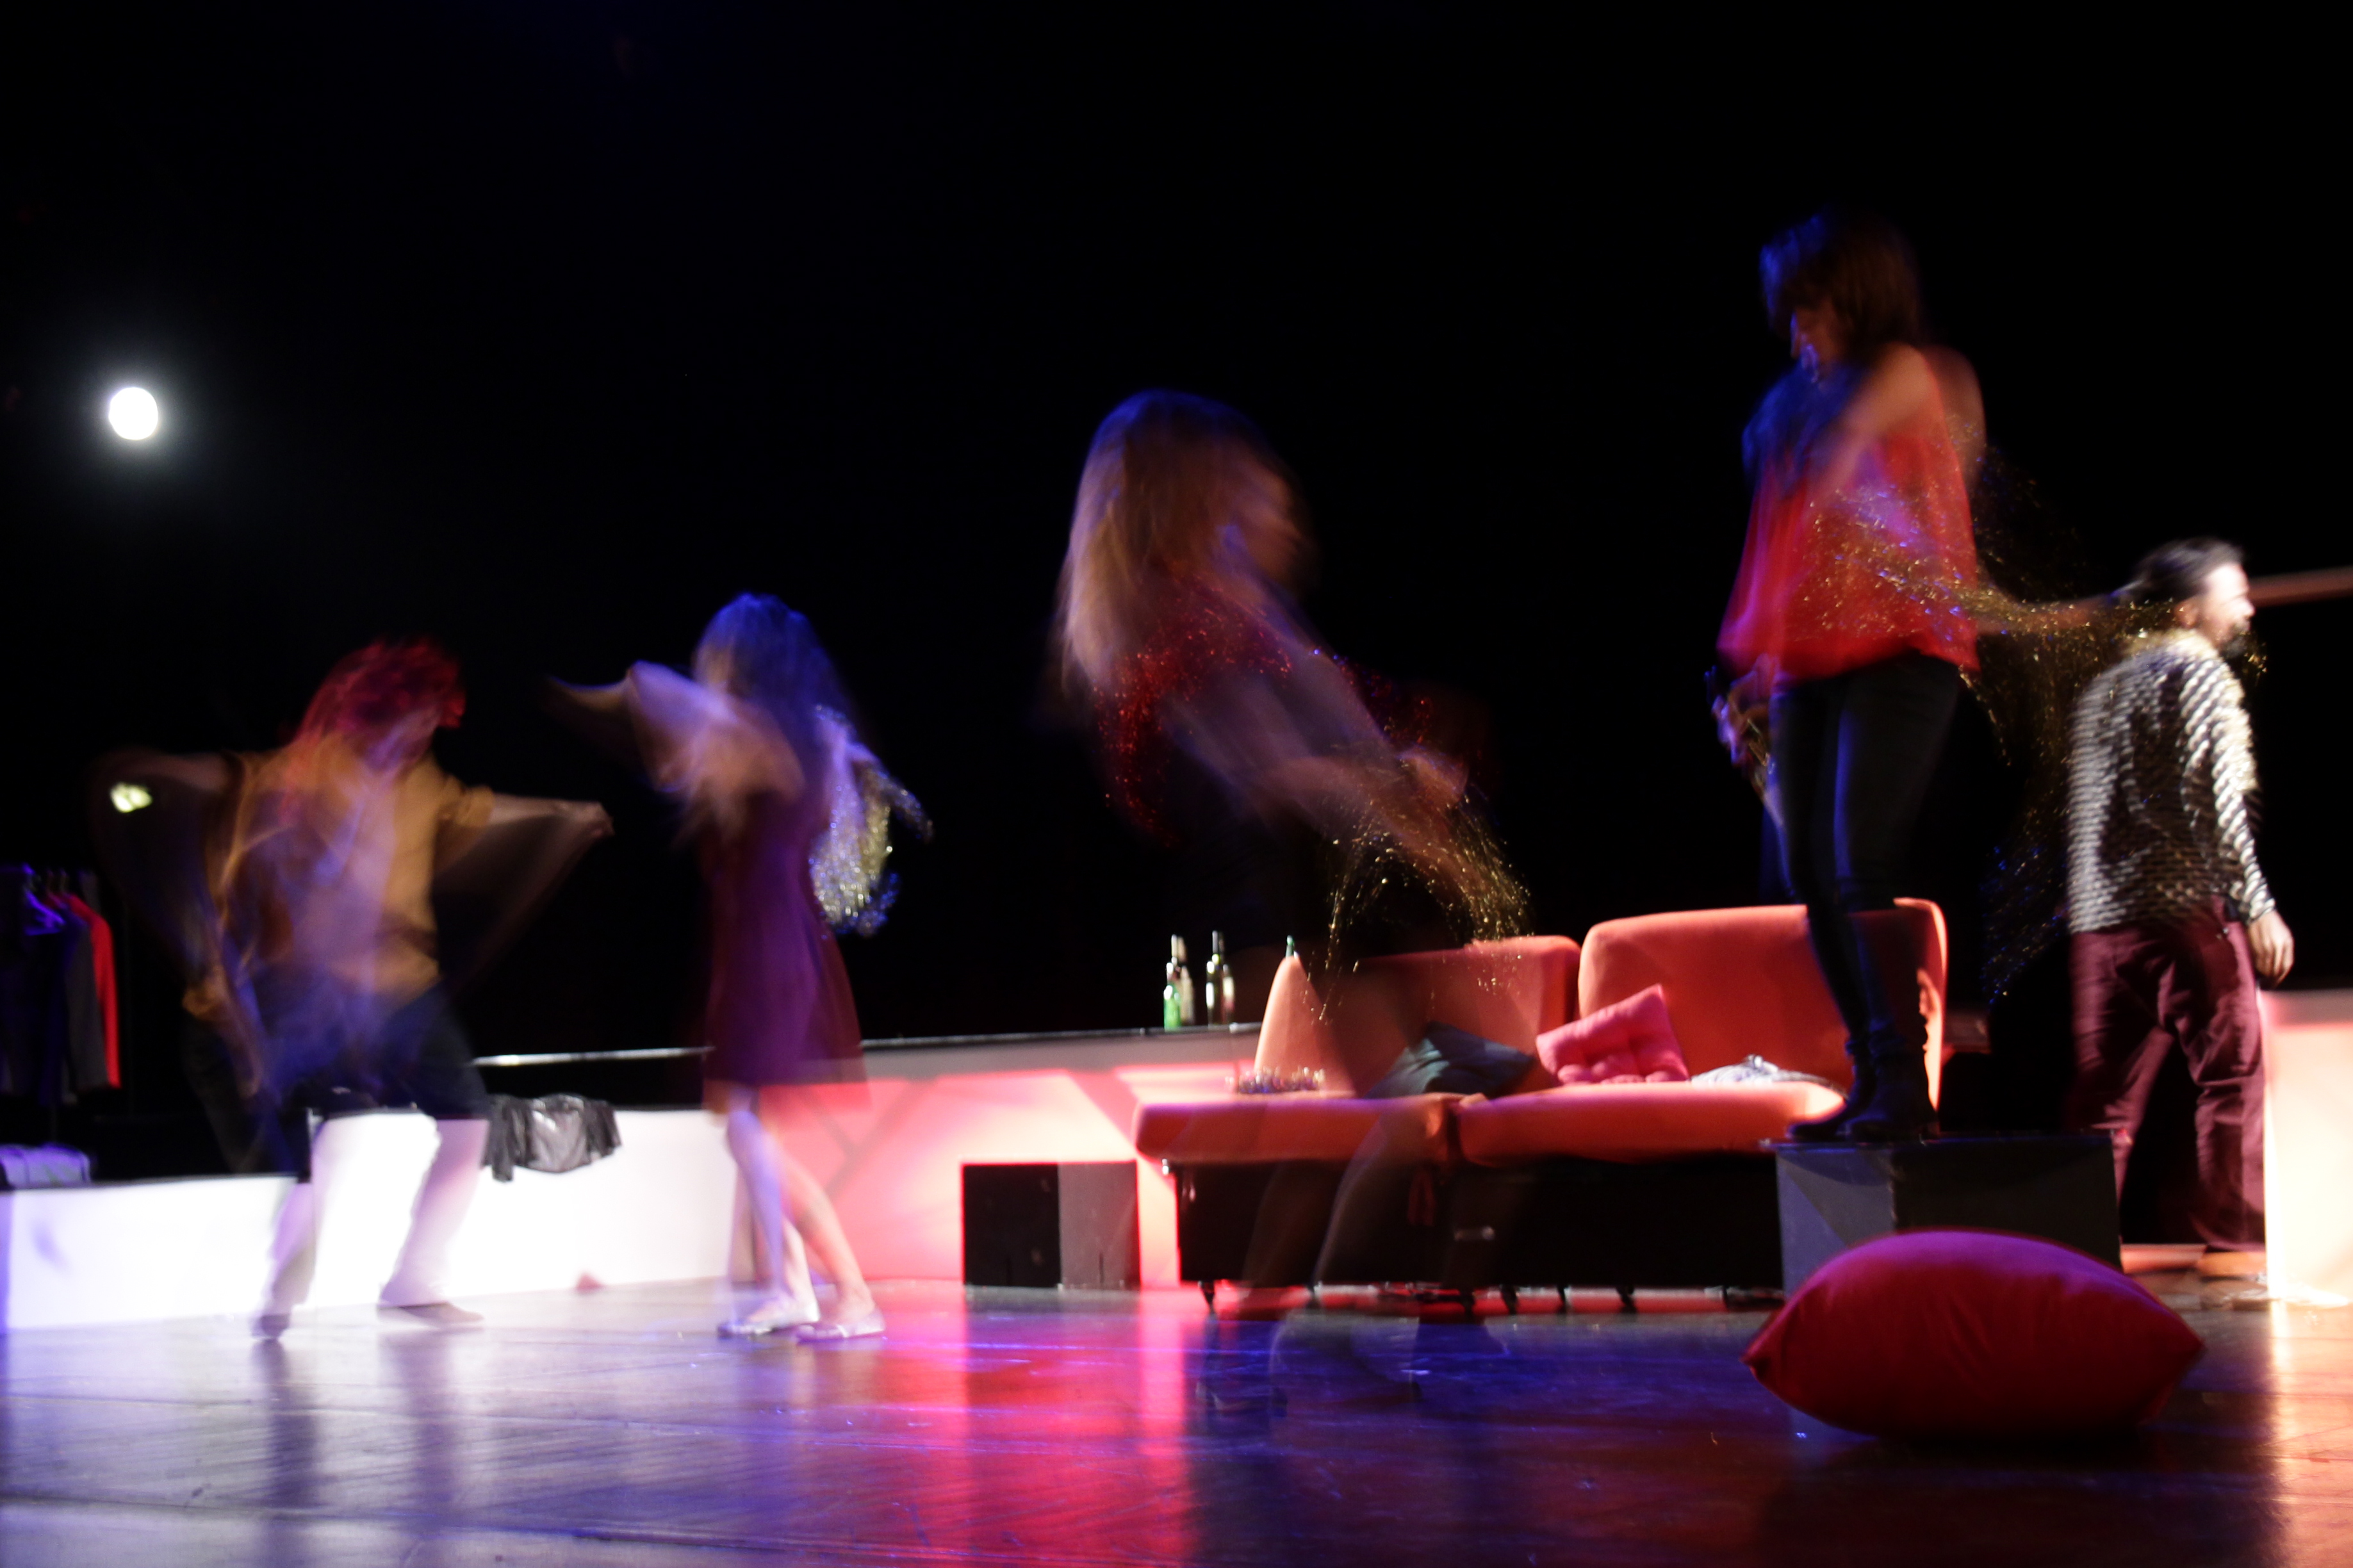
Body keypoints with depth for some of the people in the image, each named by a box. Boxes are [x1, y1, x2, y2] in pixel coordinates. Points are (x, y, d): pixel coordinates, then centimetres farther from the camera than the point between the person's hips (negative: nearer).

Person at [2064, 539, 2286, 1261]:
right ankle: (2237, 1238, -3)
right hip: (2185, 906, -7)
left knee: (2107, 1092, 8)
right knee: (2234, 1073, -1)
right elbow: (2213, 803, -12)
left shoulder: (2103, 687, 20)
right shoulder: (2199, 673, -4)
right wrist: (2257, 906, -11)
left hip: (2099, 916, 7)